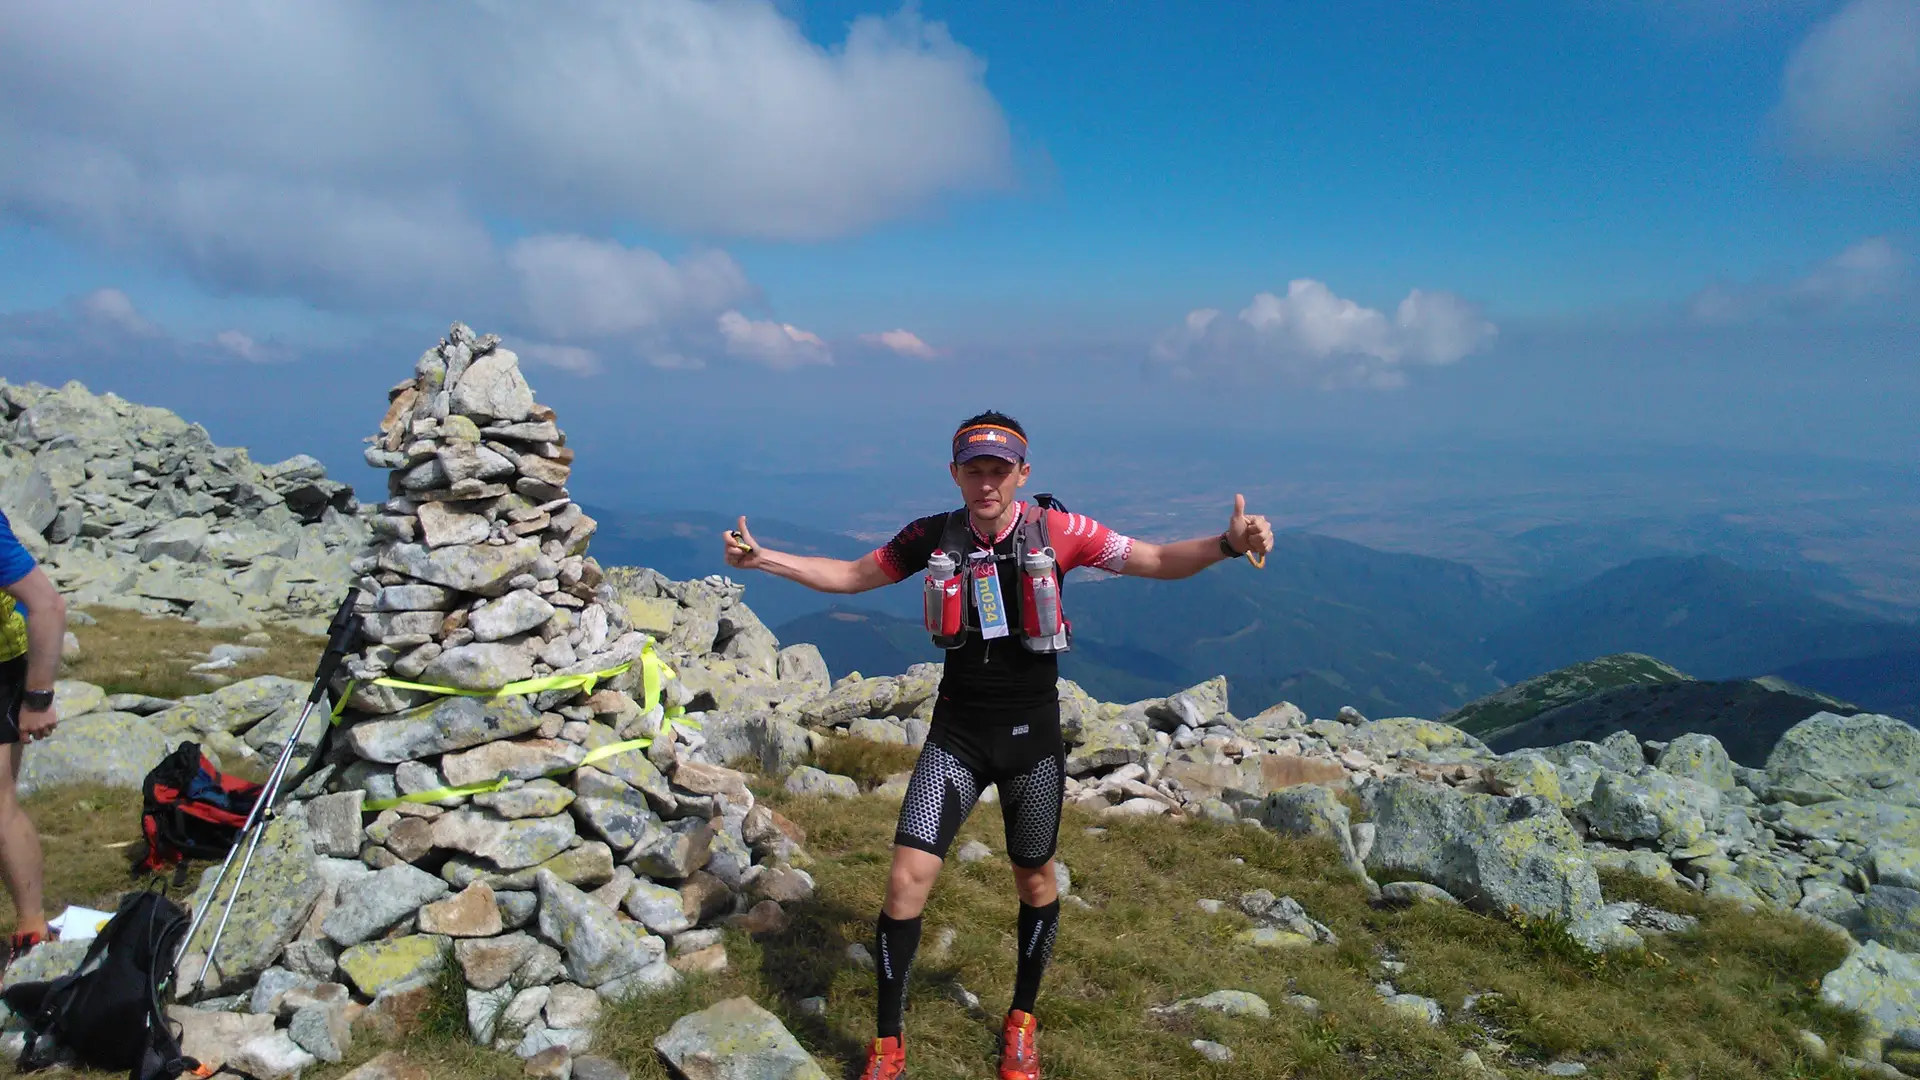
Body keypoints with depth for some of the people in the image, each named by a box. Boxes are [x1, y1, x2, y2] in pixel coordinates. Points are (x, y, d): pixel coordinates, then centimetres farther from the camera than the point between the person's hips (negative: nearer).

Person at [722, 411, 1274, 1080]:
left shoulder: (1055, 530, -12)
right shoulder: (933, 537, -6)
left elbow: (1158, 561, -11)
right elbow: (850, 575, 7)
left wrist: (1228, 543, -29)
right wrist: (762, 559, -2)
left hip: (1032, 736, 0)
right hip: (956, 736, 1)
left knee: (1035, 881, 14)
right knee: (907, 879, -8)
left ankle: (1022, 1019, 40)